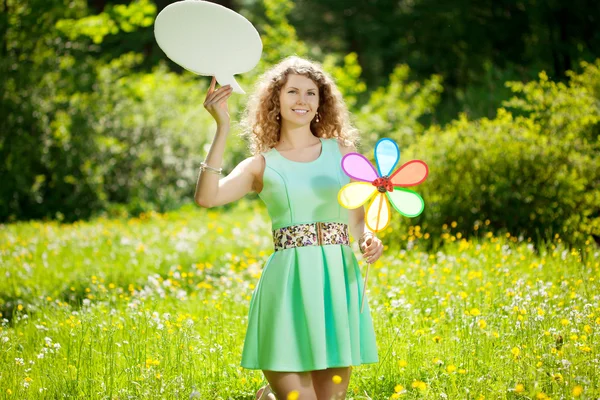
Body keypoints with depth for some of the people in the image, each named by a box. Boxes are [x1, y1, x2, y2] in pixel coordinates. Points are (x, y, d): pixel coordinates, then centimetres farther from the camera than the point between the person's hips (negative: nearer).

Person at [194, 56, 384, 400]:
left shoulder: (341, 152, 10)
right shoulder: (262, 165, 5)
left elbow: (360, 218, 15)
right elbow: (206, 197, -12)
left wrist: (369, 239, -8)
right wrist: (222, 128, -12)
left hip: (339, 282, 3)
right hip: (288, 283, -3)